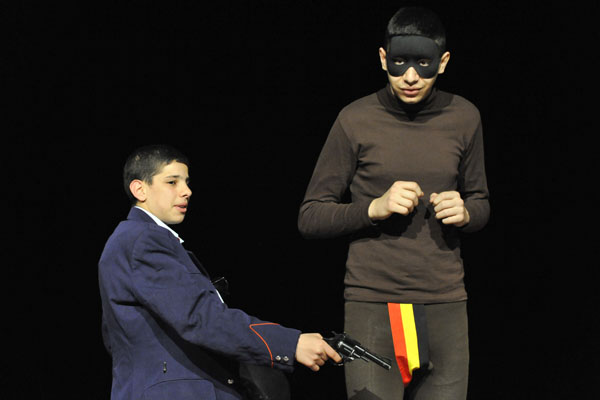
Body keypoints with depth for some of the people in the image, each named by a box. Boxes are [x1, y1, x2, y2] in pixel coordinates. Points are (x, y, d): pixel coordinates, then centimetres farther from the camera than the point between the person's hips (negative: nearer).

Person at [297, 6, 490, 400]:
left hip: (446, 307, 3)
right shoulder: (356, 120, -2)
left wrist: (465, 213, -4)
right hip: (372, 305, -3)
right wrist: (375, 208, -14)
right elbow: (310, 218, 1)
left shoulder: (464, 118, 6)